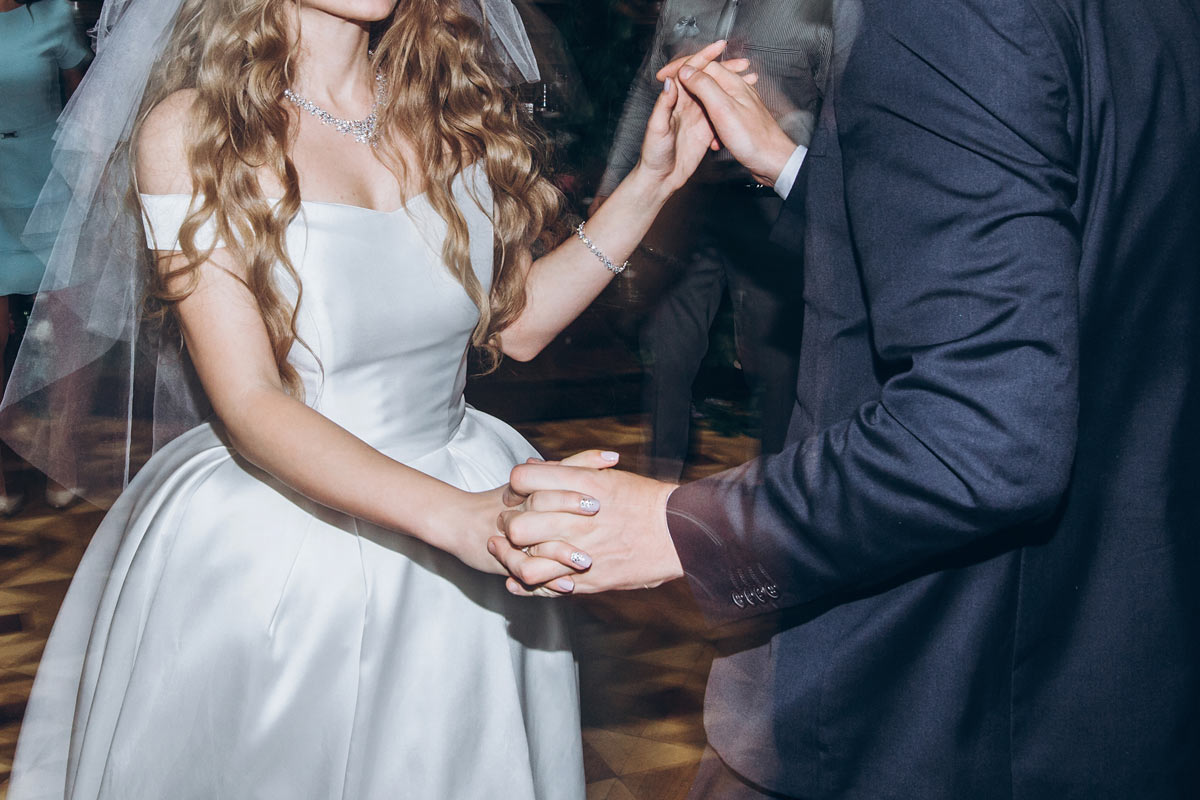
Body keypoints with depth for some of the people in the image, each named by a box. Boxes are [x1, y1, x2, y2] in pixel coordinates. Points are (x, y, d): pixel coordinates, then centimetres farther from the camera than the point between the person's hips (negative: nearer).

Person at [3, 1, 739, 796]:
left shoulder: (452, 105, 0)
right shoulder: (189, 132, -14)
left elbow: (518, 321, 7)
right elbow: (248, 405, -20)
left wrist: (652, 183, -3)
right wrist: (458, 517, -33)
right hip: (267, 556, -4)